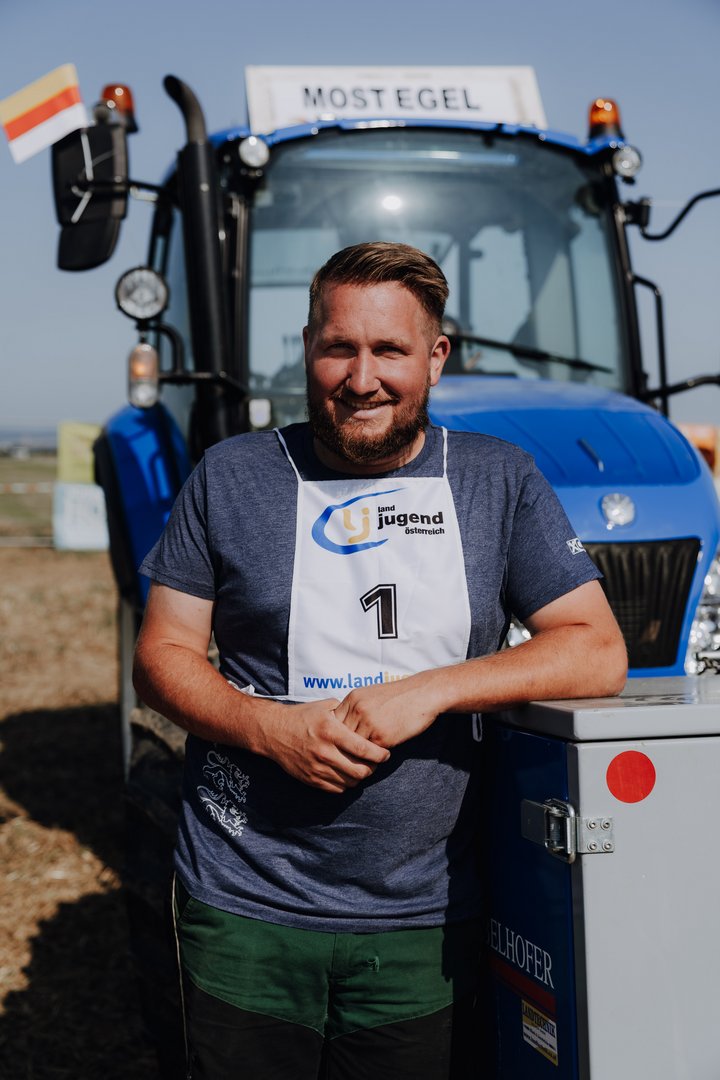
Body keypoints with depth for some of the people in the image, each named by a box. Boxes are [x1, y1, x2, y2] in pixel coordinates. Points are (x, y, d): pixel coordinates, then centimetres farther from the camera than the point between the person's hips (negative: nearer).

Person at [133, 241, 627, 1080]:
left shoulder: (500, 482, 2)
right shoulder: (230, 478, 3)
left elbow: (599, 654, -4)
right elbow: (162, 656, 3)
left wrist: (430, 690, -17)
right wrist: (269, 726, -16)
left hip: (422, 921, 0)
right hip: (246, 909, 0)